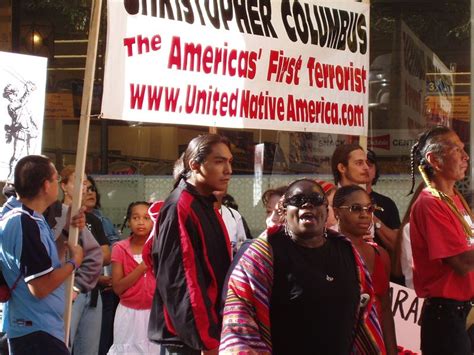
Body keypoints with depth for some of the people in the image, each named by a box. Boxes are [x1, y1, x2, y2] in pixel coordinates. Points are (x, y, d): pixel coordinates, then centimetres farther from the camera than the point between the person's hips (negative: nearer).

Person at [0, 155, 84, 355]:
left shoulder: (23, 218, 11)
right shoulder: (27, 224, -21)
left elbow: (46, 258, 22)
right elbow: (41, 286, -25)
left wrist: (68, 230, 9)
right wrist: (74, 261, -9)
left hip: (32, 327, 10)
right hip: (37, 331, -10)